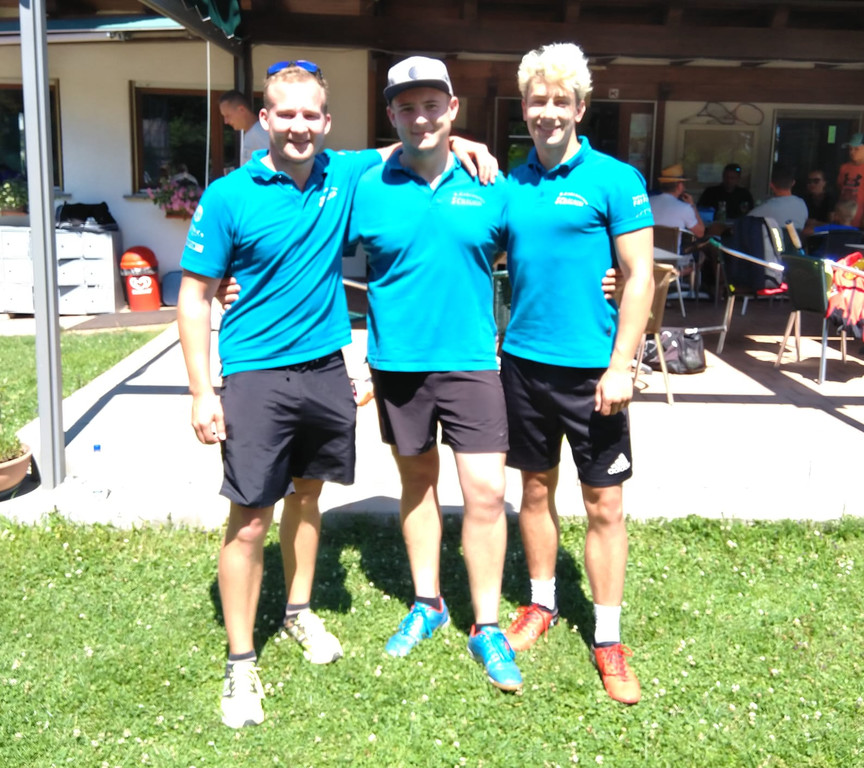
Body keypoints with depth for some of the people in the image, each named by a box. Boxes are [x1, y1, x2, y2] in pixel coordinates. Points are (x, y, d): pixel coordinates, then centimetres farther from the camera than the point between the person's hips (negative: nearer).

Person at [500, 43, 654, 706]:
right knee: (536, 490, 16)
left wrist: (620, 366, -14)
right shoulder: (512, 184, 7)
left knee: (604, 505, 3)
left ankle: (608, 640, 17)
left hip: (591, 367, -4)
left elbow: (640, 278, -8)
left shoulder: (615, 179, -6)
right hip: (524, 360, 4)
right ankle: (542, 605, 34)